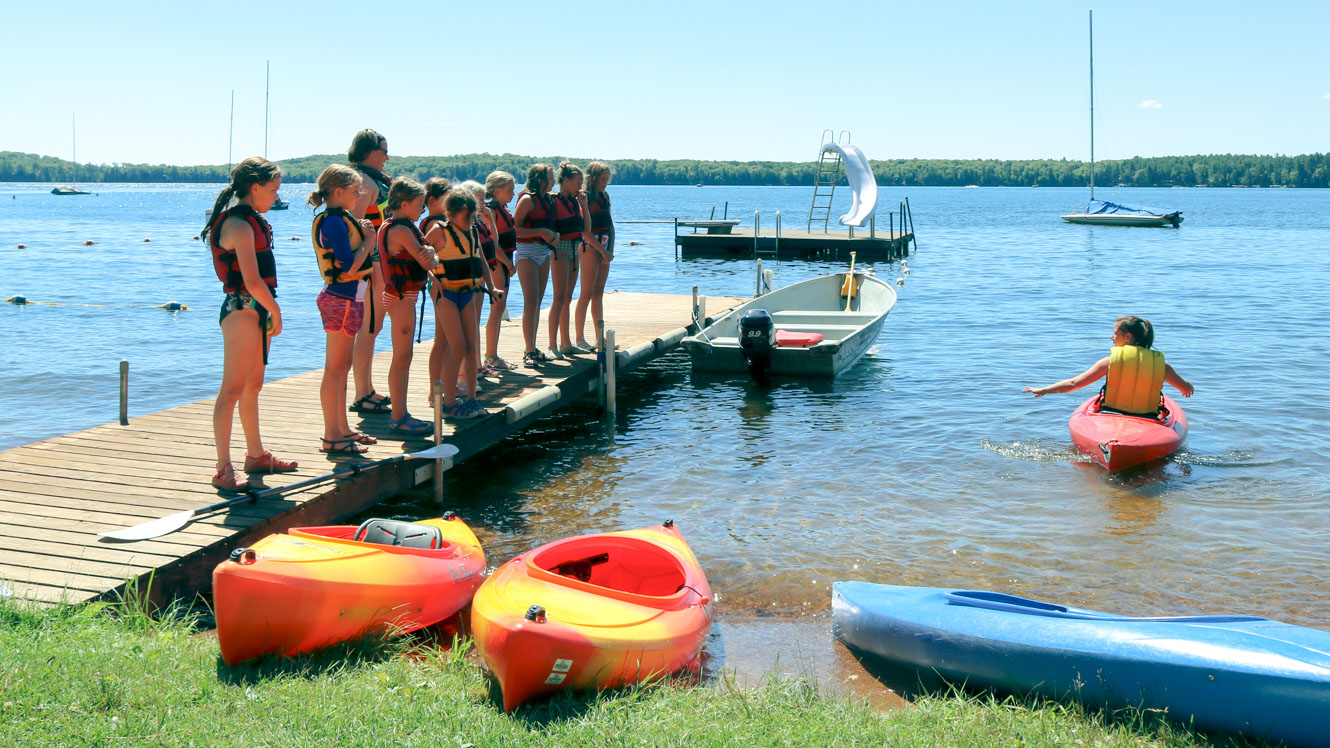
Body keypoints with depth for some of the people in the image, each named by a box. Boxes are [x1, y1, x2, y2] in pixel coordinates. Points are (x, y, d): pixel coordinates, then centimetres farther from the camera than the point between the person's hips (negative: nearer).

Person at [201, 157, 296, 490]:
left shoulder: (252, 221, 15)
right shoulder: (240, 225, -16)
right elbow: (253, 281, -21)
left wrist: (270, 310, 9)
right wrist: (275, 311, -8)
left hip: (256, 310, 10)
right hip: (242, 310, -10)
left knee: (253, 386, 19)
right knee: (233, 389, -8)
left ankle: (256, 455, 31)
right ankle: (223, 470, -6)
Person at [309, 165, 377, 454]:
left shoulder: (338, 219, 14)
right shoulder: (335, 221, -16)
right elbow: (350, 266, -22)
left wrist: (362, 234, 8)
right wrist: (368, 240, -11)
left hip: (347, 298, 10)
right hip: (342, 300, -10)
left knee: (342, 366, 15)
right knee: (335, 368, -6)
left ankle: (341, 429, 24)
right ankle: (332, 437, -1)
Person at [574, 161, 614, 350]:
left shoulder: (604, 196, 15)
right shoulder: (585, 198, -9)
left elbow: (610, 225, 14)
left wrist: (610, 250, 2)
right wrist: (603, 250, -14)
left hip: (604, 248, 8)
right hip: (590, 247, -8)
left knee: (598, 294, 10)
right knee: (587, 294, -7)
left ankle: (600, 337, 14)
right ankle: (580, 339, -4)